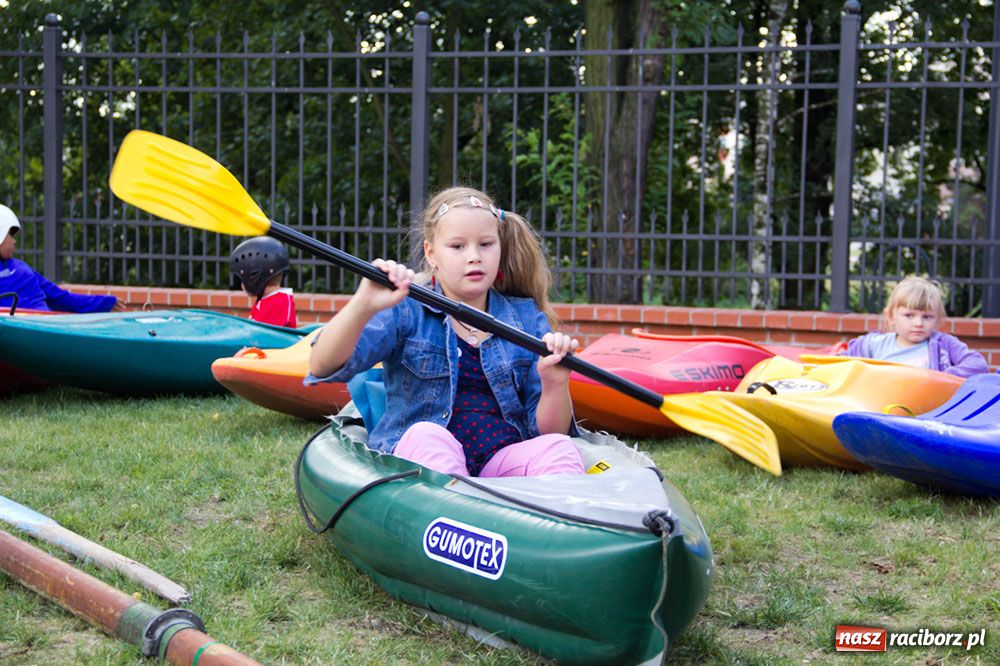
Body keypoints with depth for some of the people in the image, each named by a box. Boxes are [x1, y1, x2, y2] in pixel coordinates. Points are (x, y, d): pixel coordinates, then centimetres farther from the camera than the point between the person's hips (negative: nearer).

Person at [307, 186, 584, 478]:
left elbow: (549, 430, 7)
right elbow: (323, 367, -13)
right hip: (417, 458, -2)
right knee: (426, 435, -34)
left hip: (504, 460, 2)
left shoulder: (527, 319, 11)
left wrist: (555, 383, -16)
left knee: (560, 447, -27)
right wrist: (363, 306, -31)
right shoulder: (406, 311, 3)